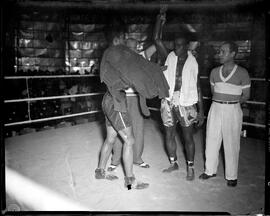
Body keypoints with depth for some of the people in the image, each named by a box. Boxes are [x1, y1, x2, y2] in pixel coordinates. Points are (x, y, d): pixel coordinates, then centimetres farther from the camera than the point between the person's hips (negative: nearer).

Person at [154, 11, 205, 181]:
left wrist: (201, 110, -2)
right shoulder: (169, 57, 3)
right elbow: (157, 40, -6)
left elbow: (198, 88, 1)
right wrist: (160, 20, -15)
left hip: (186, 104, -2)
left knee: (188, 137, 5)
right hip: (169, 103, 3)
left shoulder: (193, 63, -1)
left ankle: (190, 168, 22)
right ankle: (174, 163, 32)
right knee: (169, 135, 13)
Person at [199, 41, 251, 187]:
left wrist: (232, 102, 0)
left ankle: (231, 176, 19)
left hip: (232, 111, -4)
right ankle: (210, 170, 27)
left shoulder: (242, 73, -5)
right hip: (215, 109, 4)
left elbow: (246, 95, 1)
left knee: (231, 144, 3)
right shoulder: (214, 72, 6)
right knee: (211, 141, 9)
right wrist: (220, 101, 5)